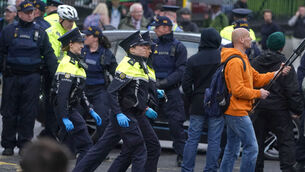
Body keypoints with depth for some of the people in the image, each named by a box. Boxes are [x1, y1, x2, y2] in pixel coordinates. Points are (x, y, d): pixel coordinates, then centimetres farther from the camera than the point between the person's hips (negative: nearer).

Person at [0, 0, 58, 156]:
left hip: (32, 77, 0)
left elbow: (48, 54, 11)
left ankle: (24, 144, 7)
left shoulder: (40, 33, 10)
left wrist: (55, 73, 2)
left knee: (29, 113, -1)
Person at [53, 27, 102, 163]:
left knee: (68, 148, 11)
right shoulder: (68, 64, -16)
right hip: (66, 110, -10)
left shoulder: (76, 63, 17)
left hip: (72, 110, 10)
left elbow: (80, 93, 22)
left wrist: (91, 111, 17)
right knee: (86, 146, -11)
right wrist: (65, 118, -27)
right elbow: (62, 94, -23)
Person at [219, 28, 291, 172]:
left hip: (231, 112, 11)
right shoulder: (235, 62, -17)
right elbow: (238, 90, -22)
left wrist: (277, 74, 9)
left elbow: (257, 79, 19)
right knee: (251, 148, -9)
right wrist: (258, 94, -12)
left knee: (232, 149, 14)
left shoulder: (242, 60, 18)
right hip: (238, 112, -11)